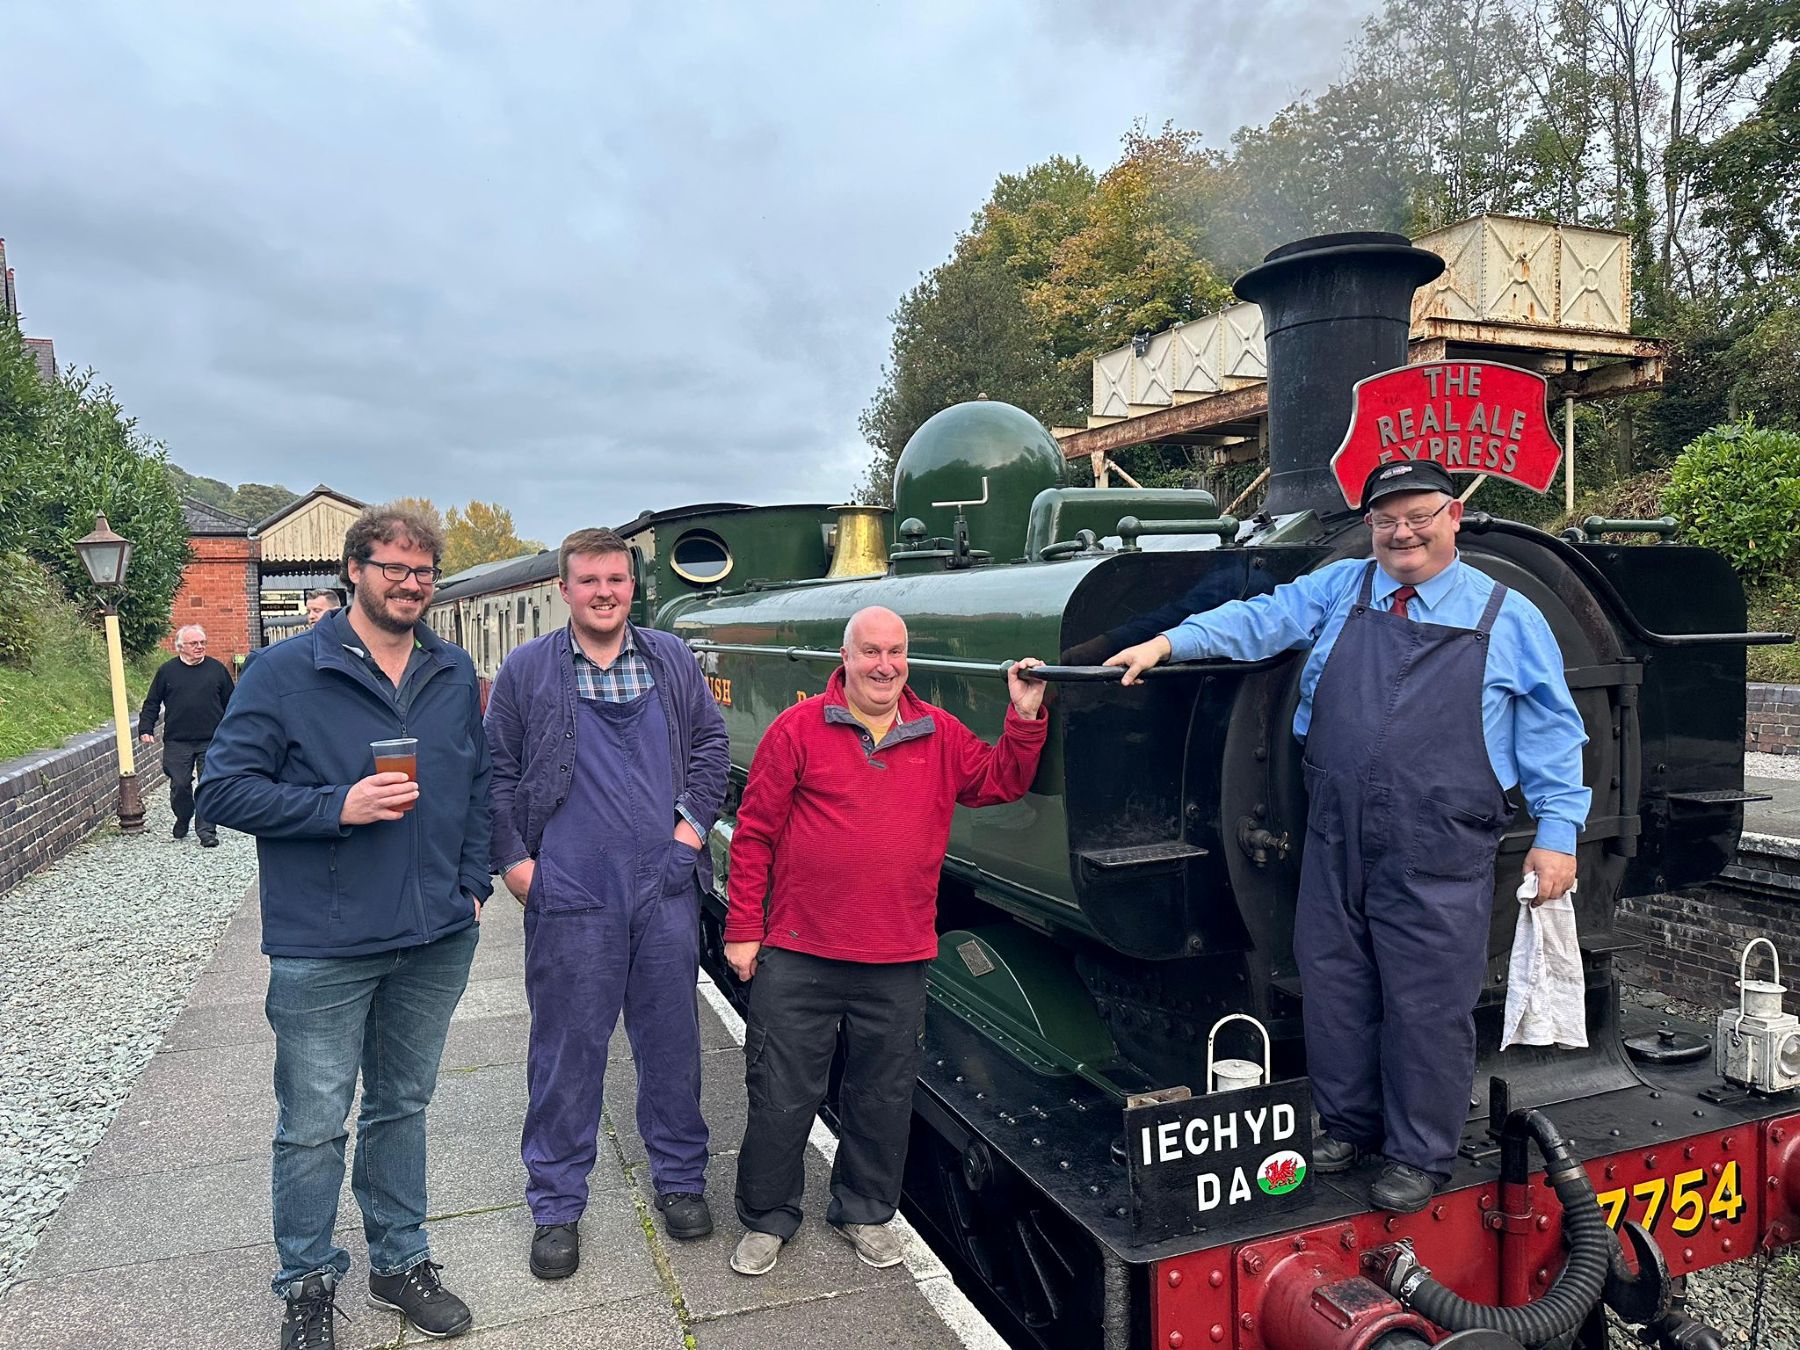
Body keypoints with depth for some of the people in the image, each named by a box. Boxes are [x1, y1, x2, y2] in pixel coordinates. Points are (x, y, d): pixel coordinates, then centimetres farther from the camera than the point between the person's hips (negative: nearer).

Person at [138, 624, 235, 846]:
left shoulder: (217, 669, 6)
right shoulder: (167, 671, 5)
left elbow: (230, 703, 12)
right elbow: (152, 703, 11)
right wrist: (146, 729, 1)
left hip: (211, 741, 0)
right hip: (177, 742, 0)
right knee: (179, 784, 4)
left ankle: (206, 830, 3)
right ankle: (182, 819, 30)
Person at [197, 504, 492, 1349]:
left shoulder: (455, 675, 6)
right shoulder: (286, 672, -9)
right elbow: (224, 790, -9)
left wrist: (473, 884, 6)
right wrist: (339, 806, -21)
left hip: (436, 940, 4)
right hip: (323, 950, -4)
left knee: (402, 1108, 19)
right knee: (314, 1127, 7)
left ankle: (401, 1262, 36)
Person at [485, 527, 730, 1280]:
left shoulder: (671, 660, 7)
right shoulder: (527, 671, 1)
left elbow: (710, 741, 12)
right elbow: (496, 772, 3)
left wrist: (694, 820, 1)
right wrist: (512, 859, -2)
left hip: (664, 888, 2)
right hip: (569, 896, -2)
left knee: (672, 1040, 11)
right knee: (567, 1050, 6)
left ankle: (680, 1179, 30)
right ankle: (556, 1205, 23)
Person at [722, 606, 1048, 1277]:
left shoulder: (940, 735, 7)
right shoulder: (798, 729, -4)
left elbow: (1000, 782, 10)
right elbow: (754, 833, -3)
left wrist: (1025, 717, -5)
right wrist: (743, 931, -4)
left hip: (898, 961, 3)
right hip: (799, 955, -3)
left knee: (883, 1098, 16)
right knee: (781, 1096, 9)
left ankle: (864, 1211, 38)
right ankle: (767, 1219, 31)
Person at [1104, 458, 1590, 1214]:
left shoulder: (1508, 618, 5)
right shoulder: (1338, 591, 11)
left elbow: (1549, 731, 7)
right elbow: (1261, 621, 4)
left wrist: (1557, 832, 2)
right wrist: (1169, 643, -8)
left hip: (1439, 864, -2)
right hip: (1336, 847, 3)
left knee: (1428, 1008, 6)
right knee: (1334, 992, 12)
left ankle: (1418, 1156, 25)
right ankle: (1347, 1123, 34)